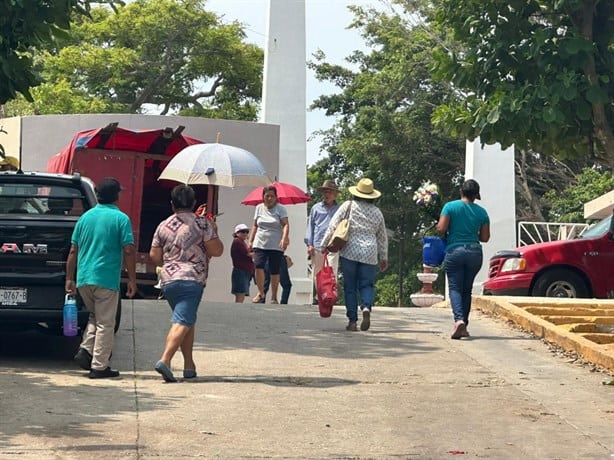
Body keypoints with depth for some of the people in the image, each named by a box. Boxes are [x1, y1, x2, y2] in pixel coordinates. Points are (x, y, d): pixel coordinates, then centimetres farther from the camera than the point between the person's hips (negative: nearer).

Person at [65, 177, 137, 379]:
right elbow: (128, 251, -10)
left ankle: (85, 350, 5)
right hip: (106, 279, -5)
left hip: (83, 279, 5)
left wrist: (69, 278, 15)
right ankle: (99, 366, 3)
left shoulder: (85, 217, 10)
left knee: (95, 317, 23)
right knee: (105, 324, 2)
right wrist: (132, 279, -4)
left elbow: (73, 251, 10)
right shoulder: (121, 219, -5)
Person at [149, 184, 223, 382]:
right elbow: (216, 251, -4)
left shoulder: (163, 225, 11)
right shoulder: (202, 223, -2)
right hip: (192, 279, -5)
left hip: (167, 280, 6)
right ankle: (165, 360, -28)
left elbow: (154, 256, 11)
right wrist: (214, 232, 13)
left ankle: (189, 365, 19)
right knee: (182, 322, -11)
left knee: (187, 321, 18)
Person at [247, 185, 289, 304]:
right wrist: (250, 241, 11)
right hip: (260, 244, 2)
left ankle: (274, 297, 11)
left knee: (274, 271, -1)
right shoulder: (259, 208, 11)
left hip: (276, 245, -2)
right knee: (258, 266, -17)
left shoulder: (280, 208, 0)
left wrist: (284, 238, -26)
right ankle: (261, 293, -3)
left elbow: (286, 225, -10)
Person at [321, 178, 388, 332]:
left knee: (350, 286, 6)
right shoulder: (377, 212, 11)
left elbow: (332, 227, -2)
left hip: (349, 251, -1)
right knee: (367, 284, 8)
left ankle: (352, 320, 4)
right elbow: (382, 237, 19)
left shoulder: (348, 206, 2)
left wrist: (323, 246, 4)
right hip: (369, 253, 2)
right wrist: (384, 258, 28)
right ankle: (366, 307, -20)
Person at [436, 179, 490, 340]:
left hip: (454, 251, -3)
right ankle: (464, 326, 13)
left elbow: (441, 228, -11)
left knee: (455, 287, -3)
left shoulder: (450, 206, -3)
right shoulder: (481, 212, 6)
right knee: (467, 289, 13)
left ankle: (459, 319, -26)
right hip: (475, 252, 3)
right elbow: (485, 237, 7)